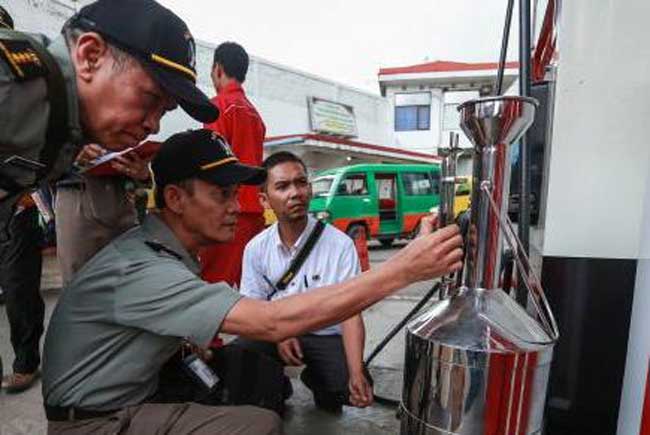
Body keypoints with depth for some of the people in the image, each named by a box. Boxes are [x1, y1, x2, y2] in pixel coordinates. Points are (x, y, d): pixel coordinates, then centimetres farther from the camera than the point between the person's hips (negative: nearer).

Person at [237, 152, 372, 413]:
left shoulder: (340, 244, -16)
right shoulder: (257, 248, -5)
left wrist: (356, 374, -28)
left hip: (326, 336, -1)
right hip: (277, 333, 2)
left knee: (358, 390, -24)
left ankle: (316, 380, 13)